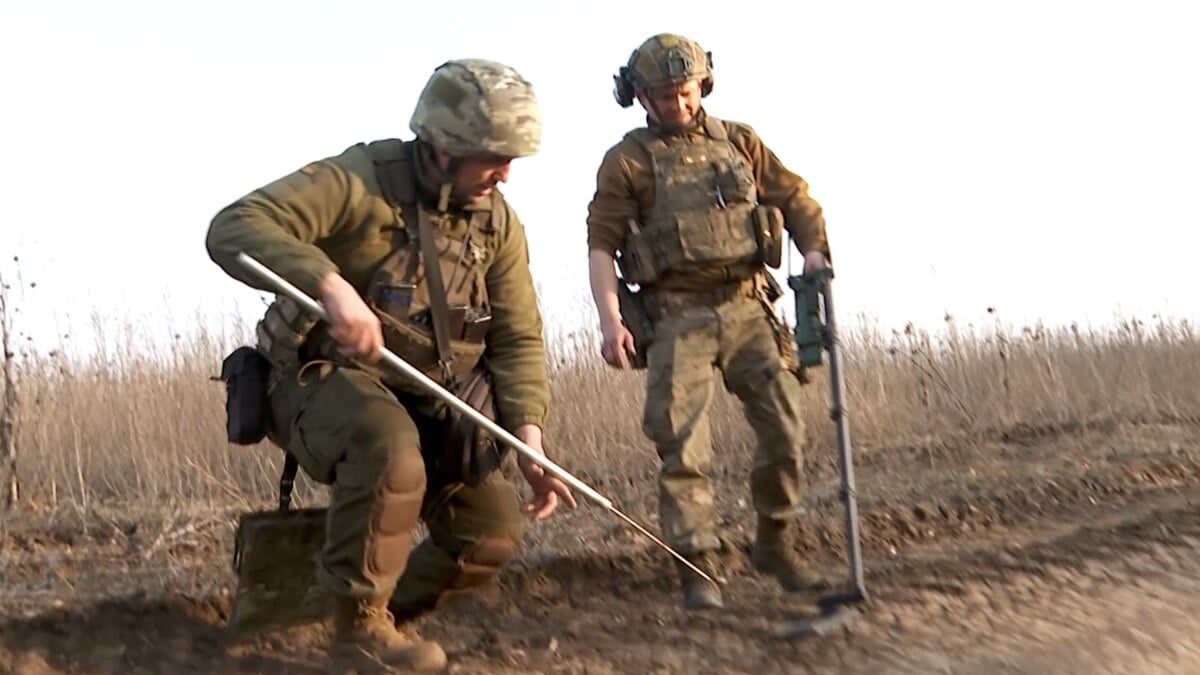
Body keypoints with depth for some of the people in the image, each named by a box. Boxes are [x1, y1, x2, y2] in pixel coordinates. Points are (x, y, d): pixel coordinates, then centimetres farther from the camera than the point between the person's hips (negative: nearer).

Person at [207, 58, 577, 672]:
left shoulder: (498, 224, 1)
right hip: (328, 382, -6)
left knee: (494, 527, -8)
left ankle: (389, 616, 20)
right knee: (391, 452, -38)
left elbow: (517, 338, 1)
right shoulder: (360, 181, -19)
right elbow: (233, 229, -30)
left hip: (425, 400, 6)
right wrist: (330, 283, -46)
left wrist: (528, 436, -15)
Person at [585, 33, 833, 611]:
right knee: (683, 444, -12)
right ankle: (699, 568, -8)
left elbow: (795, 197, 18)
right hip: (678, 316, -3)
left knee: (784, 429, -2)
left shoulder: (739, 141, 14)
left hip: (748, 307, 3)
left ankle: (775, 545, 16)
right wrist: (610, 318, -13)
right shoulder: (626, 162, 5)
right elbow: (601, 243, -1)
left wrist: (814, 249, -2)